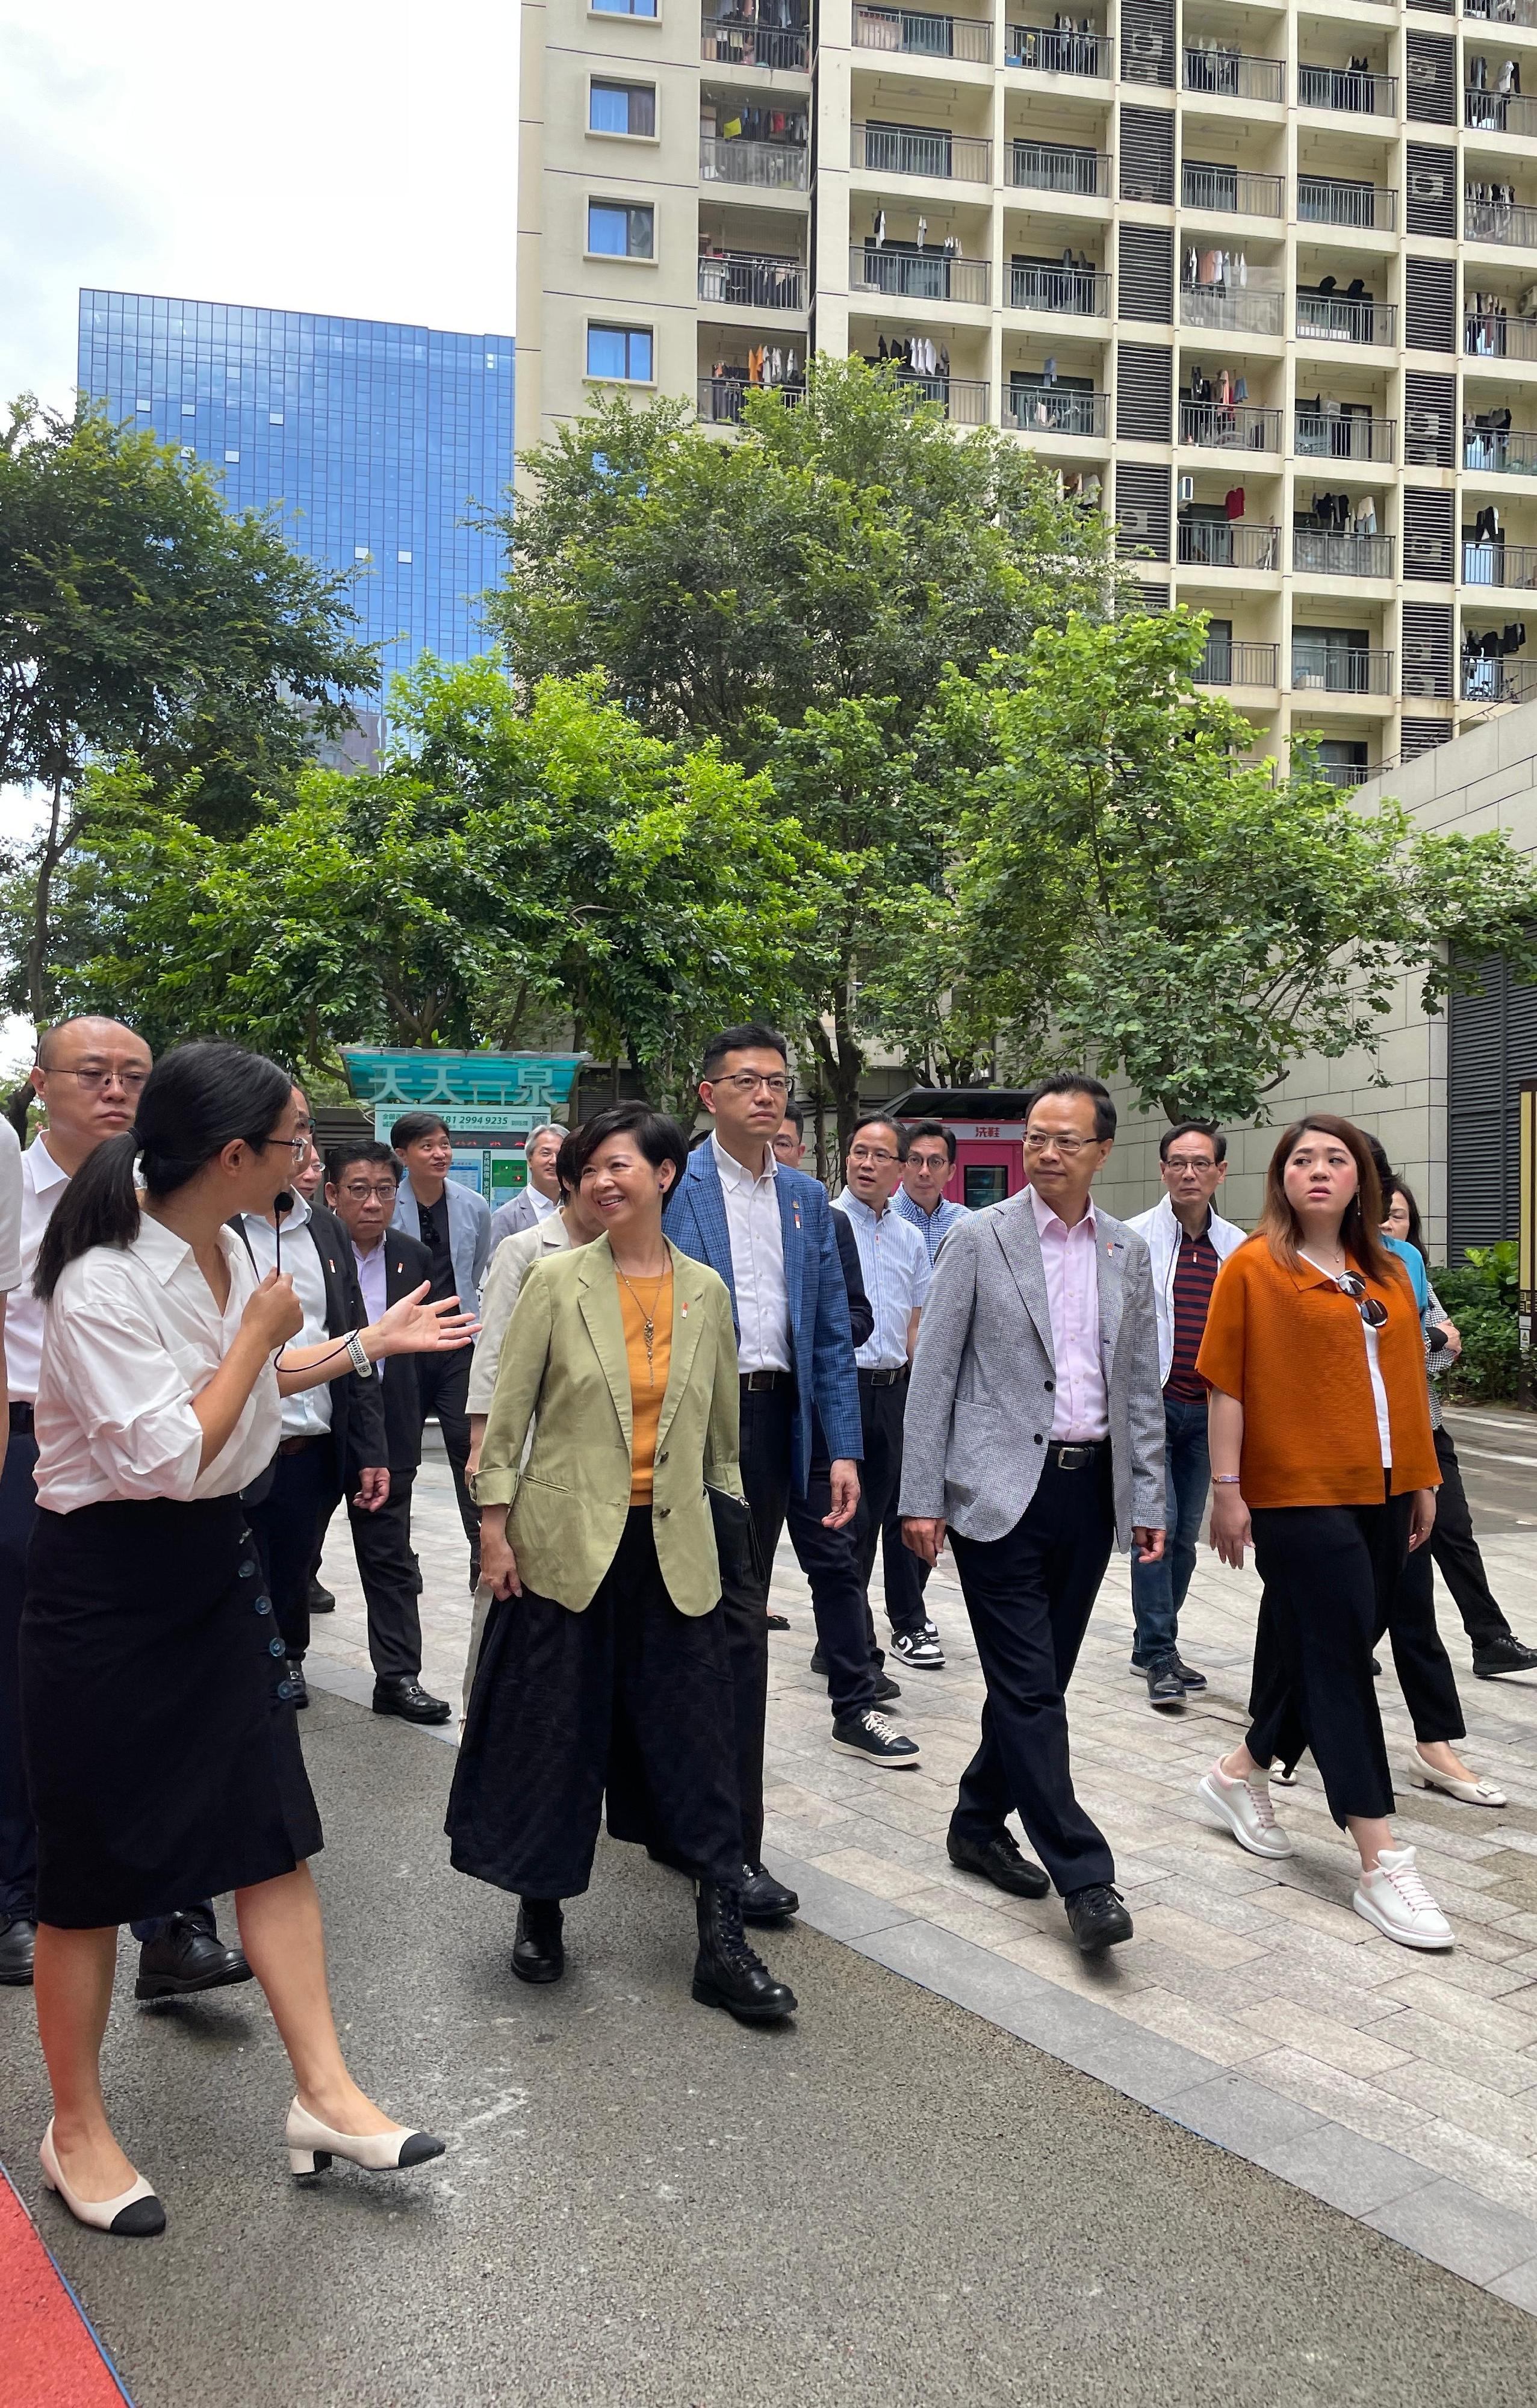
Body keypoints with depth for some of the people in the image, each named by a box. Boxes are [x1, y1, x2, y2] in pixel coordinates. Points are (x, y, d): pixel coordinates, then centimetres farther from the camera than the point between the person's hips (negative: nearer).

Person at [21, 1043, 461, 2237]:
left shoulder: (229, 1251, 2)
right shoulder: (103, 1285, -23)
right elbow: (172, 1455, -26)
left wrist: (365, 1345, 19)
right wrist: (261, 1334, -18)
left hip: (217, 1561, 8)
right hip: (109, 1581, -8)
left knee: (275, 1831, 9)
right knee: (96, 1867, 8)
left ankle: (326, 2092, 19)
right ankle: (78, 2129, 28)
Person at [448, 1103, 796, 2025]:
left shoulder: (705, 1290, 4)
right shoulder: (558, 1281, -3)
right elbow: (508, 1410, -1)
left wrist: (734, 1515, 12)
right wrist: (495, 1525, -4)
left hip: (675, 1545, 2)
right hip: (567, 1540, -1)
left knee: (700, 1738, 3)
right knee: (555, 1730, 9)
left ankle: (724, 1944, 14)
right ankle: (542, 1911, 31)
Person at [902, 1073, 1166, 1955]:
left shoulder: (1129, 1253, 10)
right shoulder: (980, 1238, -4)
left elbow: (1142, 1385, 14)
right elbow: (934, 1373, -5)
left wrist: (1149, 1498, 8)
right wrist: (922, 1498, -9)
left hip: (1091, 1487, 5)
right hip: (1002, 1489, -5)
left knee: (1039, 1680, 13)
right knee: (1030, 1687, -4)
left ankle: (980, 1823, 31)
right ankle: (1084, 1875, 3)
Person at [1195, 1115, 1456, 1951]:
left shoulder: (1385, 1273, 11)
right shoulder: (1253, 1268, -6)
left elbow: (1406, 1379, 14)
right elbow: (1227, 1386, -7)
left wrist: (1423, 1479, 13)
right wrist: (1227, 1489, -10)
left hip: (1382, 1491, 6)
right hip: (1298, 1496, -6)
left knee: (1331, 1650, 13)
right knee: (1340, 1661, -3)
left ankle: (1240, 1772, 35)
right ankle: (1381, 1865, 3)